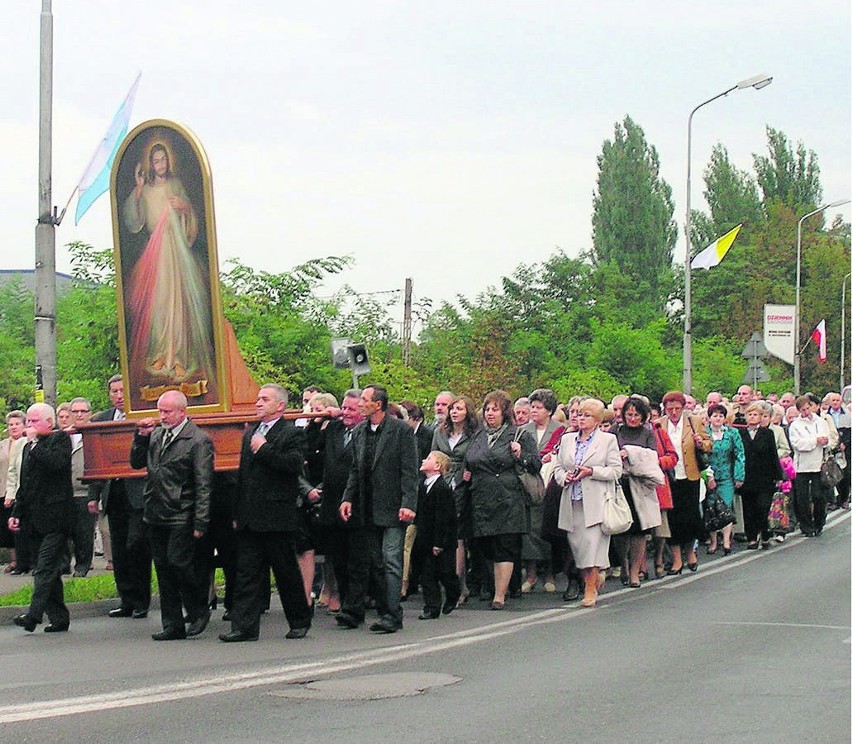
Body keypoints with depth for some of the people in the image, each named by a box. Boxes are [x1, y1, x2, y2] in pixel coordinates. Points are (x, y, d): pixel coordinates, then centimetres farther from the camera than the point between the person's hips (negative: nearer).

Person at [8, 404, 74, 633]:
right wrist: (16, 513, 17)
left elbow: (57, 463, -22)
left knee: (46, 568, -13)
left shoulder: (60, 438, -1)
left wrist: (35, 442, -12)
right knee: (43, 570, 7)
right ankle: (58, 617, 11)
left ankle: (34, 614, -20)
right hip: (35, 519, 8)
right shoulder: (28, 447, 21)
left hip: (55, 518, -8)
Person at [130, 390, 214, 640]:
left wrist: (200, 523, -15)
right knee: (163, 570, 8)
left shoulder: (198, 440, -8)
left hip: (181, 517, -7)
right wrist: (141, 437, 2)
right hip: (156, 516, 7)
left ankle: (198, 612, 8)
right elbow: (136, 463, 18)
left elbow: (203, 485, -11)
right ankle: (173, 626, 14)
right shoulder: (155, 434, 11)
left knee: (178, 562, -13)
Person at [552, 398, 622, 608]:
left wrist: (591, 472, -13)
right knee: (576, 542, 2)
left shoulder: (608, 440, 4)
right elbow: (557, 467, 18)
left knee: (592, 541, -10)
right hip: (573, 501, 4)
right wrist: (564, 477, -4)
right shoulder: (567, 439, 17)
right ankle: (597, 576, 23)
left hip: (595, 502, -4)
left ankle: (590, 589, -7)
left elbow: (616, 470, -2)